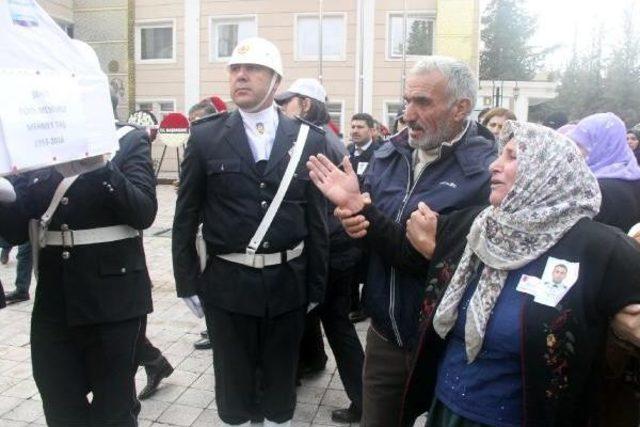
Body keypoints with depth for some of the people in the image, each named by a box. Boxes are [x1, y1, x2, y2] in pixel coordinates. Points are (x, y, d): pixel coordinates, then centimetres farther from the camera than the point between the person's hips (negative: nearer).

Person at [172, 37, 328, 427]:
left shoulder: (309, 139, -1)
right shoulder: (205, 137, -2)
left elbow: (318, 219, 0)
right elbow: (186, 217, 1)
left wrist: (316, 286, 2)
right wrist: (188, 284, 0)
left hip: (288, 283, 1)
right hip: (227, 283, 0)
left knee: (281, 378, 19)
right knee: (232, 379, 17)